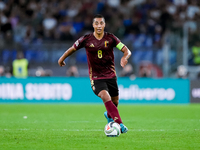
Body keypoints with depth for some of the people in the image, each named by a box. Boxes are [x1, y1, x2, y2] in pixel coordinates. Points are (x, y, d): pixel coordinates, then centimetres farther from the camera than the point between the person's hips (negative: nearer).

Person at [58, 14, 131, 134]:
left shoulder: (110, 38, -4)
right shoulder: (86, 39, -6)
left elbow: (127, 51, -6)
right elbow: (73, 49, 10)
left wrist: (125, 57, -28)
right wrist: (62, 59, 20)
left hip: (110, 75, 3)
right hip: (96, 77, -2)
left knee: (115, 101, 12)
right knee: (105, 96, -27)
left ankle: (109, 115, 49)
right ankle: (120, 124, -31)